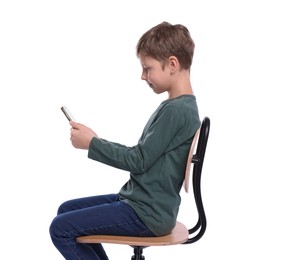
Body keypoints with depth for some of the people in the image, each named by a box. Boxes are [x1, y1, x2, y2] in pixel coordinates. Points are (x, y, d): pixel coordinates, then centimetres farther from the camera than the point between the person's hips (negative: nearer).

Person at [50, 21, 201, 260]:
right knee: (66, 210, 18)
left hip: (148, 214, -10)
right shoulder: (177, 106, 11)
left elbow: (138, 160, -19)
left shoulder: (176, 110, -21)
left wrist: (92, 143, -10)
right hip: (140, 201, 10)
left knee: (60, 229, -10)